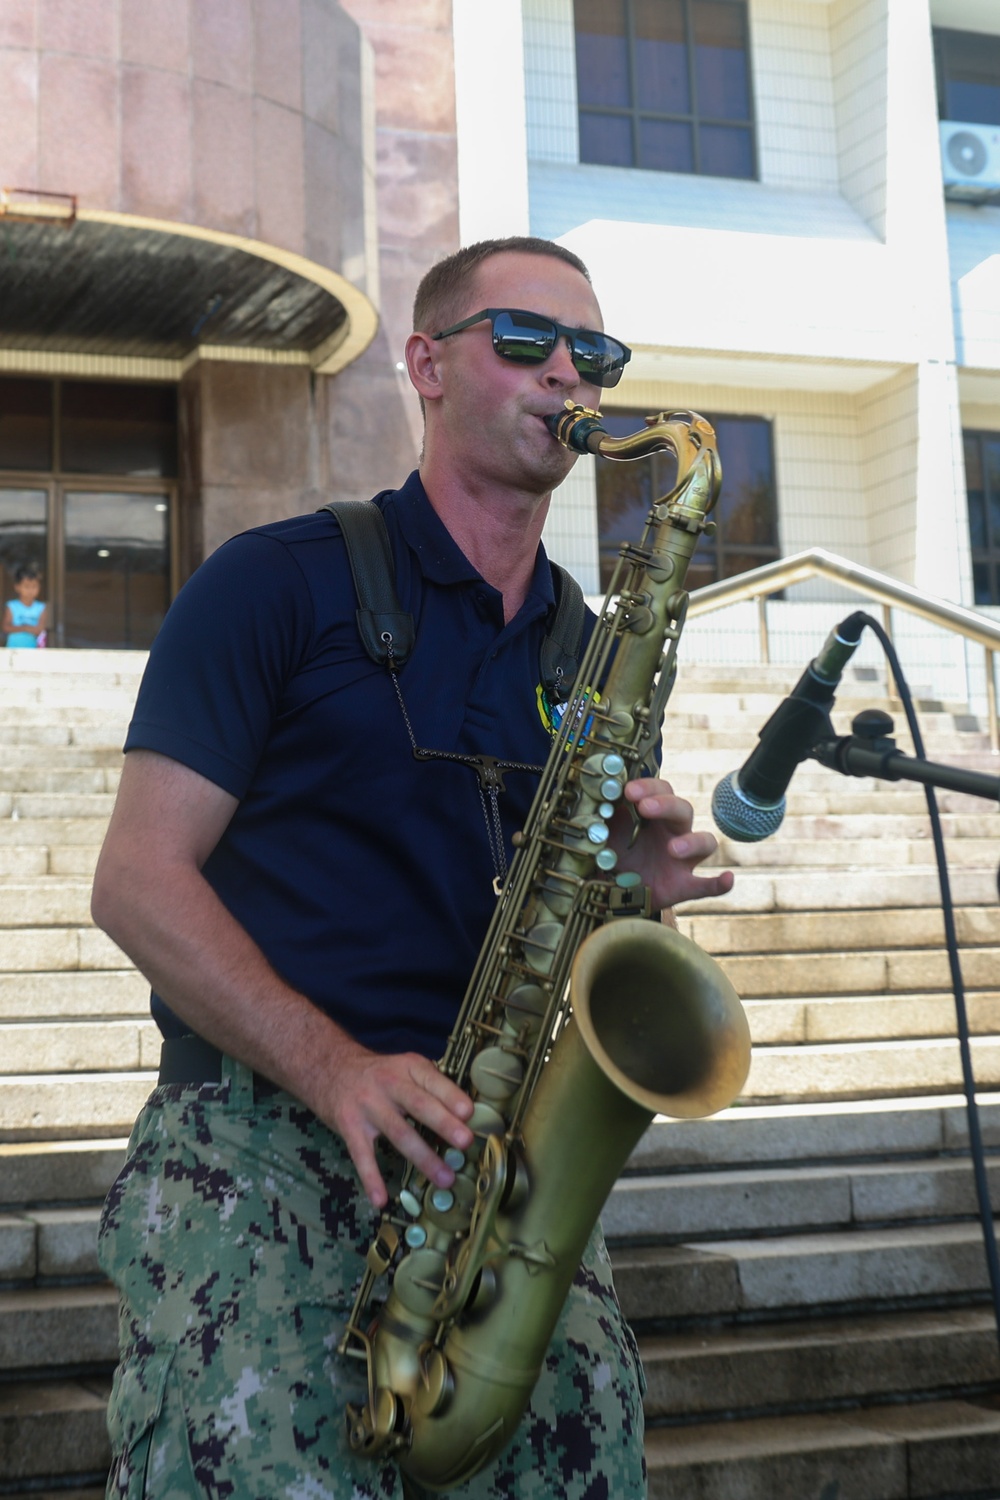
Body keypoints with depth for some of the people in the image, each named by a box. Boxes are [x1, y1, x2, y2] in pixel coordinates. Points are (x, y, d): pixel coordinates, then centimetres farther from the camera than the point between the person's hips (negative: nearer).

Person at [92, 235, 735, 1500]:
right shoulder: (278, 581, 2)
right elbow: (138, 881, -4)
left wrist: (633, 890, -3)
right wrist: (337, 1069, -18)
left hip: (500, 1149, 5)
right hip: (256, 1142, -4)